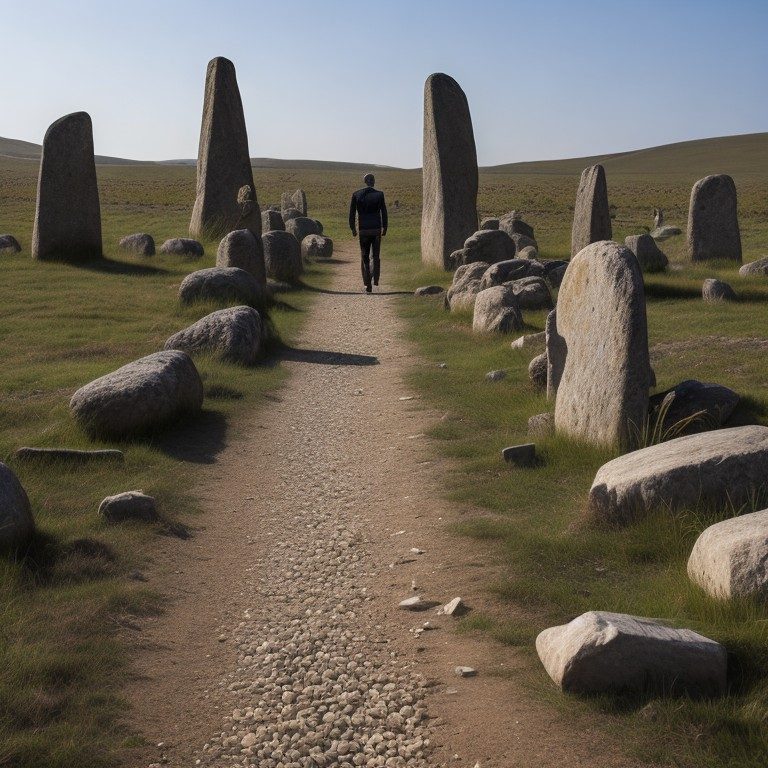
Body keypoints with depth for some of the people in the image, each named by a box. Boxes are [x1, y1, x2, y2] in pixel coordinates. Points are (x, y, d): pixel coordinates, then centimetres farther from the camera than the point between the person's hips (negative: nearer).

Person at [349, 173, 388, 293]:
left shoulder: (356, 195, -1)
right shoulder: (379, 194, -4)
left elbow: (352, 213, 1)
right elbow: (384, 212, -2)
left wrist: (353, 229, 10)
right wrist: (384, 228, 8)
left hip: (363, 230, 1)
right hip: (376, 229, 0)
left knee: (364, 257, 8)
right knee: (376, 255, 15)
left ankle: (368, 284, 3)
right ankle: (375, 278, 0)